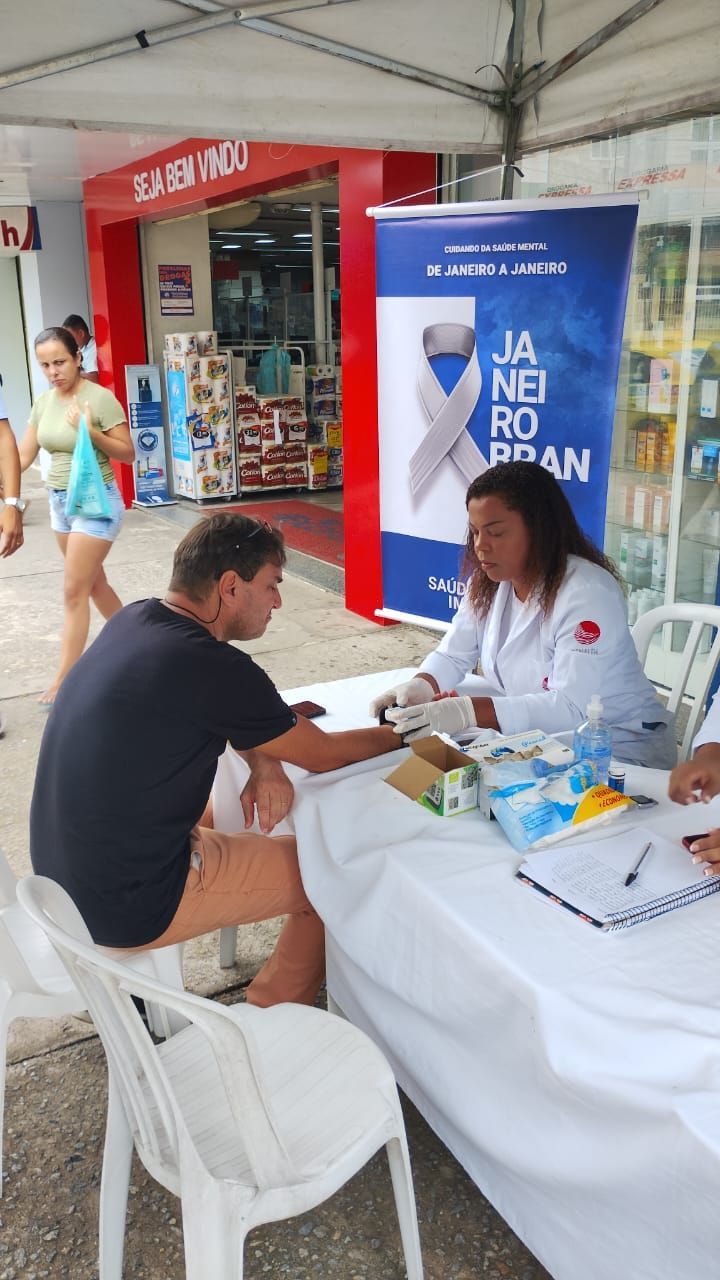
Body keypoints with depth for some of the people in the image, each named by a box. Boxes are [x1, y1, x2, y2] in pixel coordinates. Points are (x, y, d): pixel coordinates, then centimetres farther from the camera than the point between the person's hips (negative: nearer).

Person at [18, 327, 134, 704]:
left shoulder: (101, 398, -14)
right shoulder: (43, 402, 6)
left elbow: (128, 453, -10)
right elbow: (24, 455, 6)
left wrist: (92, 433, -25)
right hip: (59, 500, 7)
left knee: (75, 591, -6)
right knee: (93, 582, 17)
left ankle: (64, 679, 1)